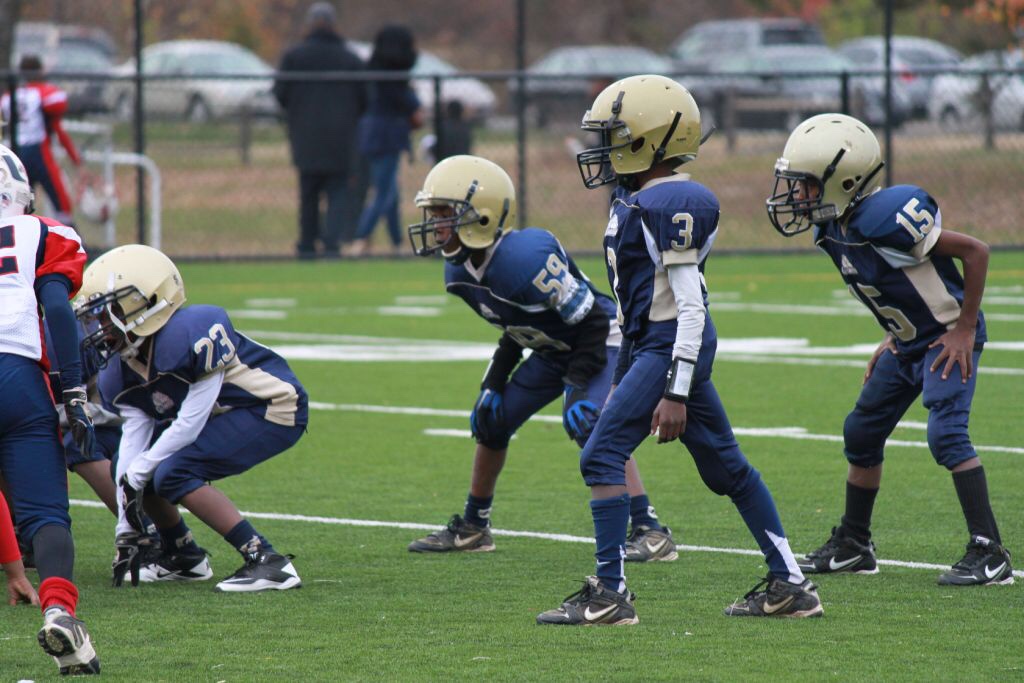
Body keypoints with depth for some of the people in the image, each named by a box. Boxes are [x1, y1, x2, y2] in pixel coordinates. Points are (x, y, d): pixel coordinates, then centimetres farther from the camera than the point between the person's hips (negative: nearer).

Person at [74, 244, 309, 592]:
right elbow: (132, 436, -4)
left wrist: (137, 473, -19)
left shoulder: (192, 333, -29)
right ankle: (184, 558, 23)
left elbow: (190, 422, -25)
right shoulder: (121, 373, -3)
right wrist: (127, 533, -9)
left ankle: (268, 563, -24)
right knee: (134, 466, 5)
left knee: (173, 473, -23)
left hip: (276, 410, -9)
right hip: (229, 416, 9)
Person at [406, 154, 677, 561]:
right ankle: (471, 528, 28)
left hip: (601, 342, -9)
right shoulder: (460, 274, -7)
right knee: (491, 420, 9)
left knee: (589, 422, -29)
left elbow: (591, 321, -27)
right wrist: (494, 382, 7)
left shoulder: (525, 258, -35)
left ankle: (650, 533, -28)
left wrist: (578, 388, -29)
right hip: (553, 350, 9)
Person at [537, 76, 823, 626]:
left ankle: (610, 593, -11)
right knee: (725, 468, 13)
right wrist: (621, 381, 25)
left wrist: (676, 392, -23)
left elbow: (689, 305, -19)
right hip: (650, 346, 10)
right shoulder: (635, 201, 14)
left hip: (672, 347, -10)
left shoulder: (671, 205, -16)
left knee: (601, 456, -13)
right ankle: (790, 585, 17)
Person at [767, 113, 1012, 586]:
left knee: (946, 434, -21)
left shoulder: (887, 218, -29)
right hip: (908, 343, 10)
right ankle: (852, 545, 28)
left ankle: (989, 555, -19)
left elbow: (975, 251, -23)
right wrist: (893, 338, 13)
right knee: (862, 432, 14)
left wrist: (964, 330, -20)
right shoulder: (833, 230, -2)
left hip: (948, 339, -10)